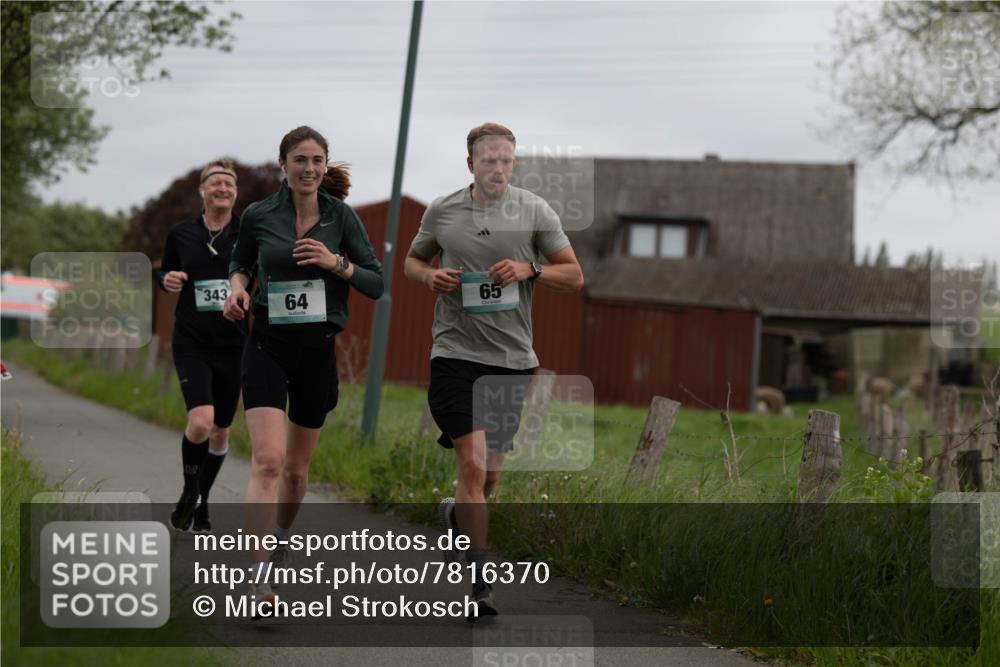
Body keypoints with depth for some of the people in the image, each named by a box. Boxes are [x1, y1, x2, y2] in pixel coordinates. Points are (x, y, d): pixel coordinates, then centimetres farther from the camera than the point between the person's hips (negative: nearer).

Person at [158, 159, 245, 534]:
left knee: (221, 431, 11)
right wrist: (167, 279, -4)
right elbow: (165, 270, 18)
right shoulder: (180, 233, 2)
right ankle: (189, 493, 6)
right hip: (191, 344, -1)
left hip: (233, 345, 1)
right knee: (200, 422, -21)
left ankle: (201, 503, 32)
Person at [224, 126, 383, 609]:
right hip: (267, 347, -2)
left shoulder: (342, 217, -1)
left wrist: (337, 263, -16)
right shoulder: (258, 216, -2)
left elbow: (376, 284, 0)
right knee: (268, 460, -18)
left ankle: (281, 540, 42)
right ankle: (258, 576, -21)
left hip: (318, 350, 2)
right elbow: (240, 262, 17)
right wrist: (236, 286, -3)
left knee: (296, 466, 14)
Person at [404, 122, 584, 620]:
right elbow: (412, 261, 18)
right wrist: (430, 275, -5)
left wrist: (529, 269, -13)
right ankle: (479, 581, -11)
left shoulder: (535, 211, 1)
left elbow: (574, 276, 5)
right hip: (456, 352, -2)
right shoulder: (441, 211, 3)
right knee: (472, 465, -15)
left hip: (513, 359, 2)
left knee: (490, 474, 11)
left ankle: (455, 515, 45)